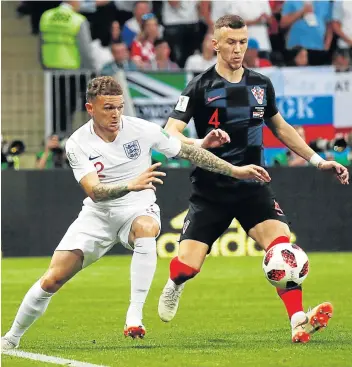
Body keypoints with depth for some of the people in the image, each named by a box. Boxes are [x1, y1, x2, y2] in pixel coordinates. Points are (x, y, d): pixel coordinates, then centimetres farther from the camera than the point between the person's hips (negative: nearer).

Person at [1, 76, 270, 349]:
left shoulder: (142, 130, -13)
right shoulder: (78, 144, -14)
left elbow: (188, 152, -3)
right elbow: (94, 191, -26)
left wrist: (236, 171, -4)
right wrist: (131, 185, -45)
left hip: (139, 209, -1)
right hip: (98, 214, 1)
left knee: (146, 228, -39)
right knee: (52, 279, -9)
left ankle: (135, 316, -39)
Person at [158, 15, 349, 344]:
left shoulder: (261, 85, 8)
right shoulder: (200, 88, -6)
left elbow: (280, 128, 24)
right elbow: (169, 134, -13)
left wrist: (317, 161, 18)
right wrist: (200, 144, -34)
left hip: (252, 186, 2)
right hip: (210, 190, -2)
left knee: (281, 242, -24)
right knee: (188, 265, -12)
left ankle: (298, 322, -29)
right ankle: (174, 284, 27)